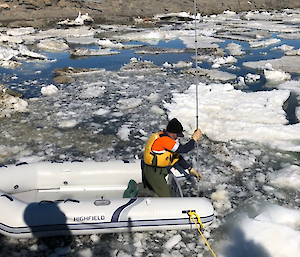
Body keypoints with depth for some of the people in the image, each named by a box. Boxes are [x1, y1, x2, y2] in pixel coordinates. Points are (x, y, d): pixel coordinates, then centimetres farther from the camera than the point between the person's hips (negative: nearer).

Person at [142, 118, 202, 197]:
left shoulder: (165, 137, 7)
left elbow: (176, 155, 10)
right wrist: (194, 138, -15)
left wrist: (190, 169, 7)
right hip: (153, 173, -10)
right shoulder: (164, 139, -24)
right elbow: (183, 149, -26)